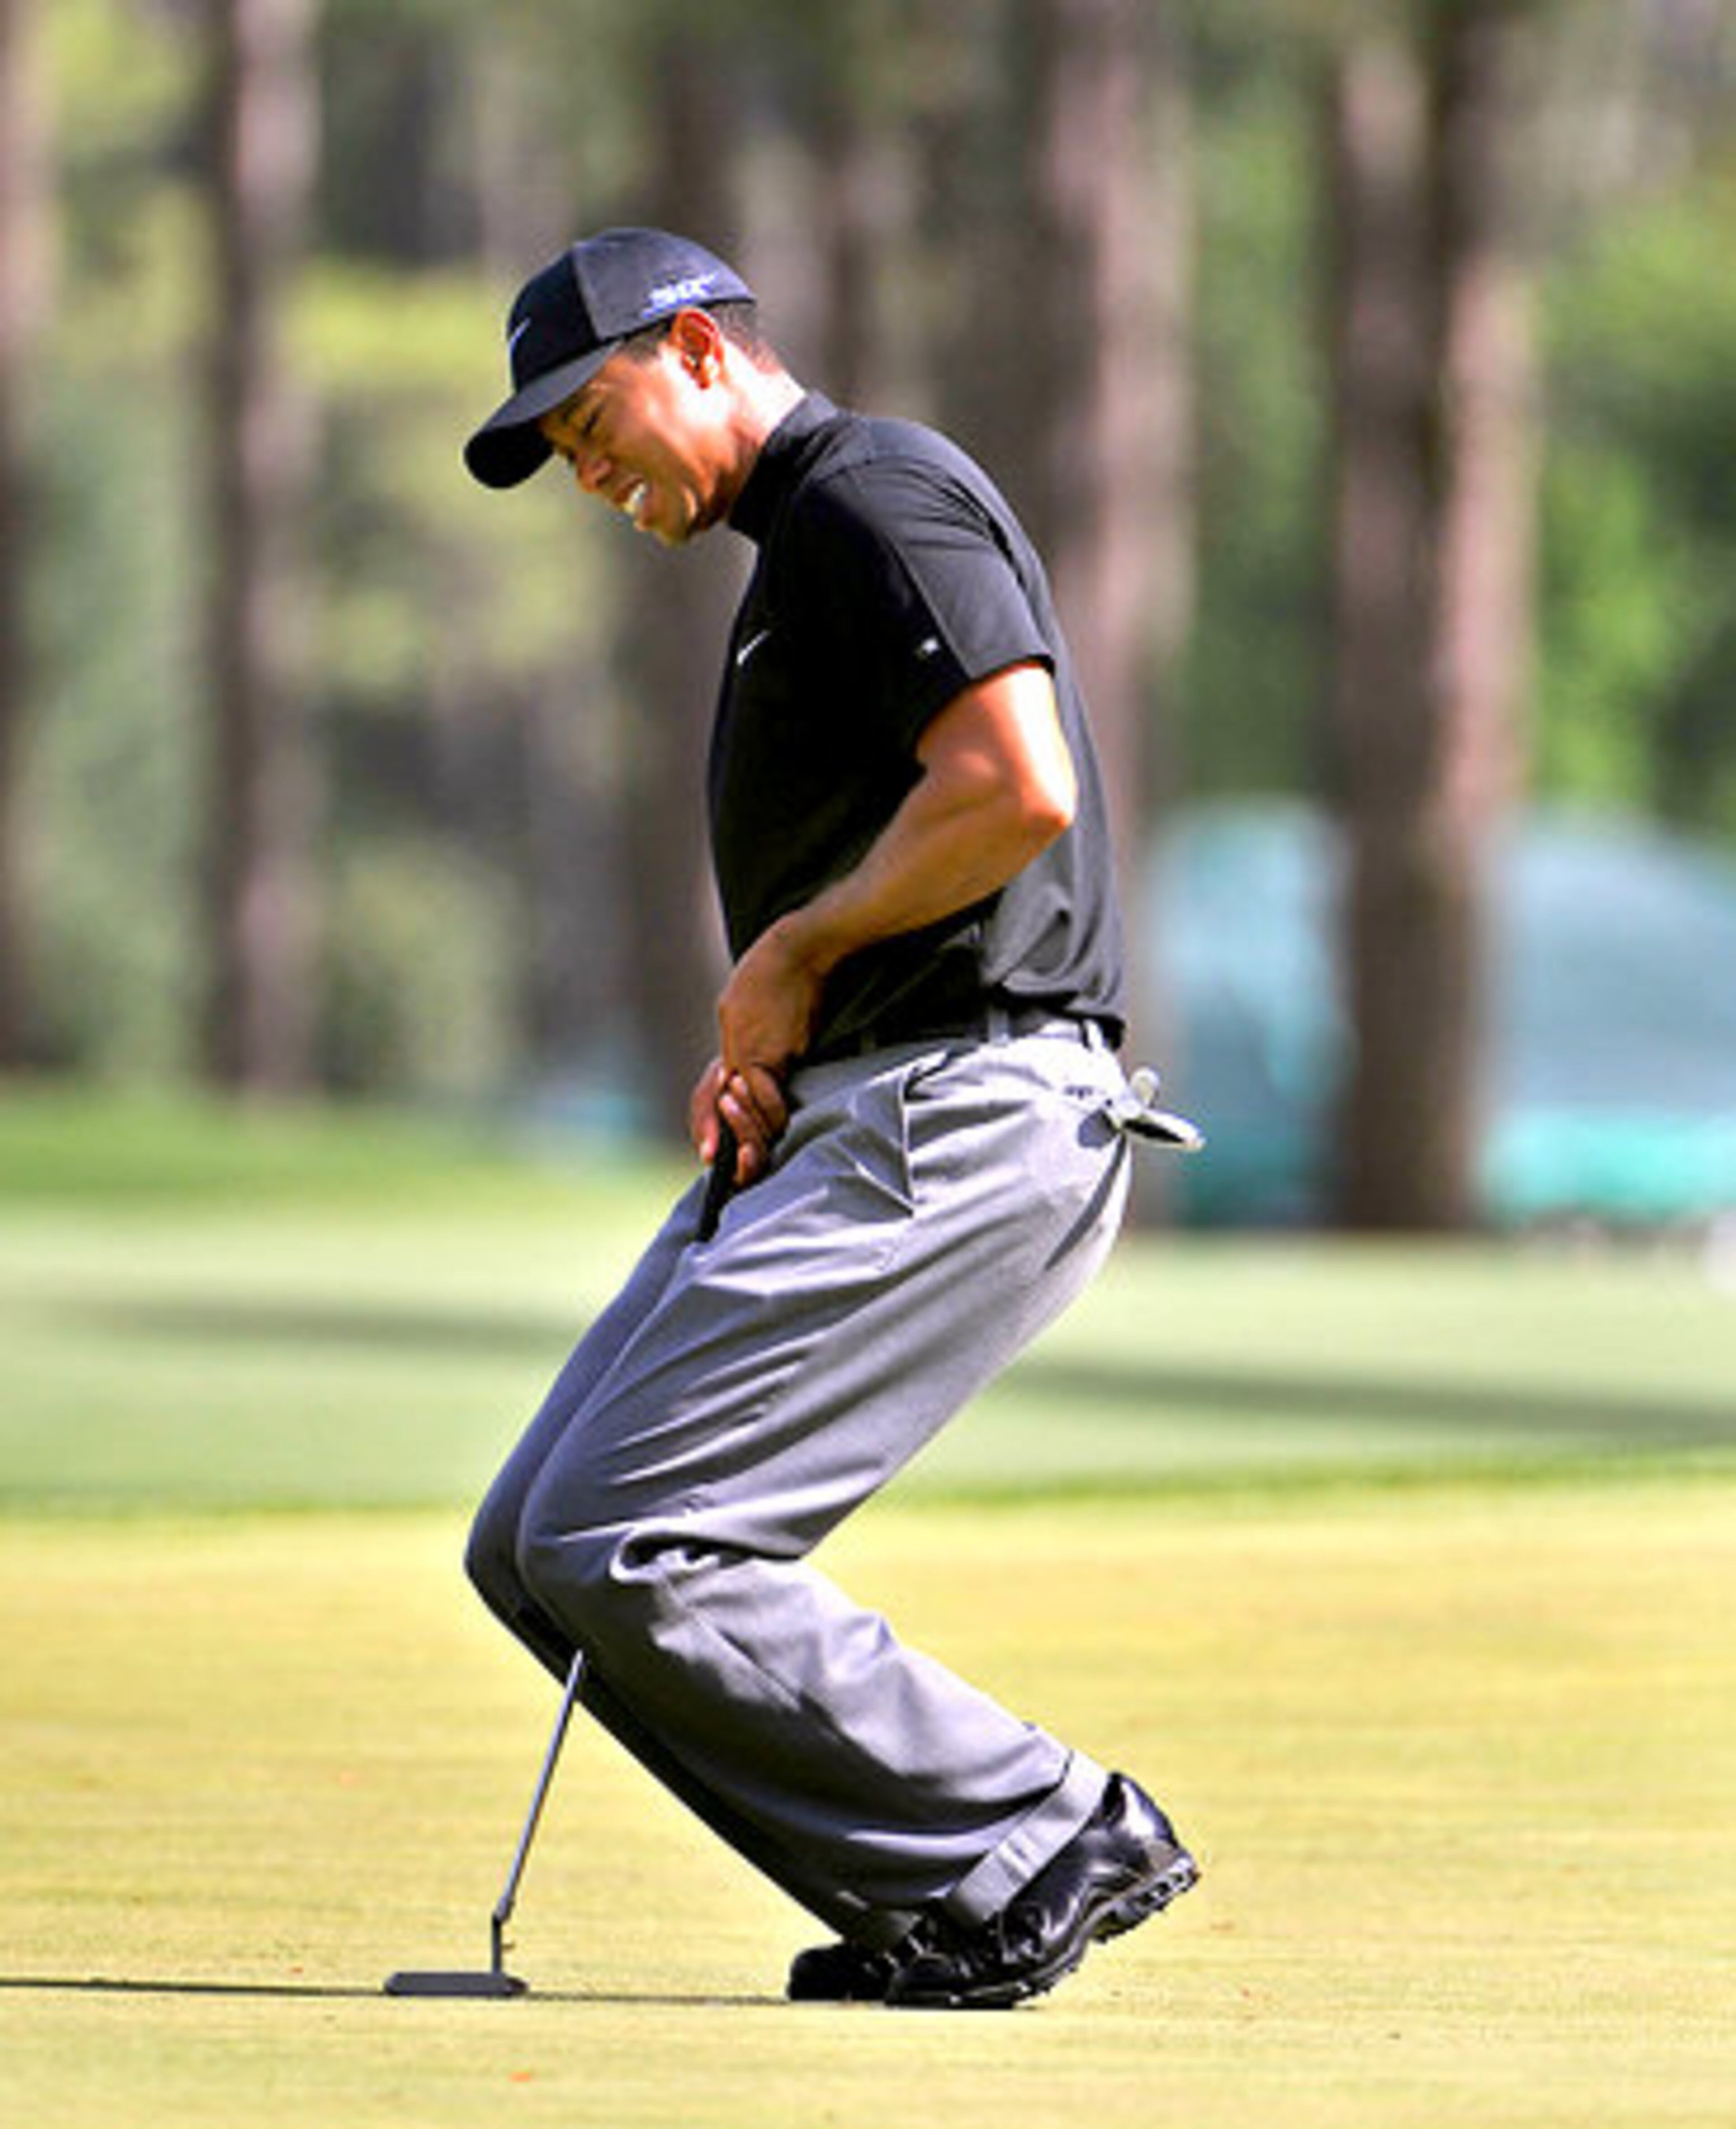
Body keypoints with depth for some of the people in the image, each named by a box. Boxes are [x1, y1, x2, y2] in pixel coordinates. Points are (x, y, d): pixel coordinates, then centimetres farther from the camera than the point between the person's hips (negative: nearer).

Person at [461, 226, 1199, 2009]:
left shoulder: (872, 494, -8)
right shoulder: (797, 549, 24)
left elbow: (1019, 790, -22)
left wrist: (793, 952, -9)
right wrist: (762, 1055, 9)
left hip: (958, 1125, -11)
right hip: (853, 1120, 11)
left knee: (625, 1545, -16)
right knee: (535, 1554, 5)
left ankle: (1041, 1845, -9)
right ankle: (936, 1914, 3)